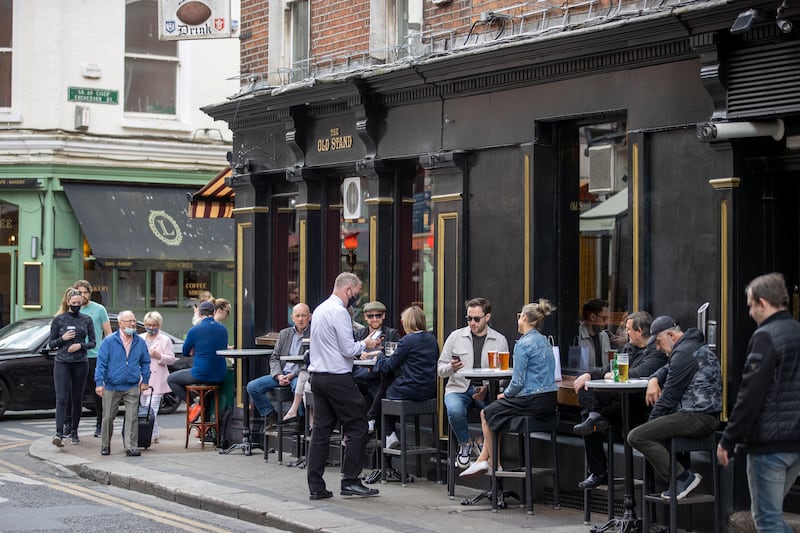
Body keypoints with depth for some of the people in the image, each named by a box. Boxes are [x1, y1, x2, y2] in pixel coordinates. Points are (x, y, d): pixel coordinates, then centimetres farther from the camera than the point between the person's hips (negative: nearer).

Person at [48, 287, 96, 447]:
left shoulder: (86, 320, 6)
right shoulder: (59, 319, 3)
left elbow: (92, 343, 8)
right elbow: (51, 343, 6)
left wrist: (80, 345, -11)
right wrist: (63, 339, -12)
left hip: (80, 363, 2)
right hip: (62, 363, -2)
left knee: (77, 399, 8)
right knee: (62, 399, -12)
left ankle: (74, 432, 20)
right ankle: (59, 434, -19)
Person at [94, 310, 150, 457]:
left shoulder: (140, 342, 7)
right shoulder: (109, 341, -2)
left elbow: (145, 362, 17)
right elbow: (101, 362, -4)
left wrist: (145, 380, 11)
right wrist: (99, 382, -11)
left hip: (132, 388, 1)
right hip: (111, 387, -1)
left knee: (132, 418, -5)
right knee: (108, 418, 6)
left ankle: (131, 447, -2)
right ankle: (105, 446, 21)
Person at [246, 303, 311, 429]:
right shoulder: (284, 334, 16)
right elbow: (274, 358, 13)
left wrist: (292, 375, -18)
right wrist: (278, 376, -6)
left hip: (300, 375, -6)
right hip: (282, 373, 6)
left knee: (299, 386, -41)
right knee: (252, 386, -10)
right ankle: (270, 415, 7)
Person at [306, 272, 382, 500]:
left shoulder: (320, 309, 17)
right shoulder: (339, 312, -13)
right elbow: (348, 349, -16)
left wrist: (358, 347, 21)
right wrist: (365, 344, 2)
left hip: (318, 376, 9)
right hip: (338, 377, -9)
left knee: (321, 430, 8)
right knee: (357, 428, 0)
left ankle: (316, 486, 6)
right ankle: (350, 481, -1)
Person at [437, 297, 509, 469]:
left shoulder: (500, 340, 7)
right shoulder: (456, 336, 7)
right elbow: (440, 370, 8)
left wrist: (487, 388, -14)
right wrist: (451, 368, -15)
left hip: (486, 390, 0)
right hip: (458, 388, 0)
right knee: (455, 411, -34)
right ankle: (465, 444, -3)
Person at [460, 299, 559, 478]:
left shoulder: (523, 344, -15)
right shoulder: (544, 341, 13)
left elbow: (518, 382, -17)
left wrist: (505, 394, 3)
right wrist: (508, 395, 16)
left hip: (533, 402, -9)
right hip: (550, 401, 9)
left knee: (487, 414, 13)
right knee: (494, 410, 22)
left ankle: (494, 464, 22)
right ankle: (482, 460, 20)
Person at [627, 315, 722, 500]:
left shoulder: (684, 353, -13)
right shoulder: (695, 347, 21)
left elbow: (670, 396, -13)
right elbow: (666, 369, 33)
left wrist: (651, 421, -2)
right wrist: (654, 380, 10)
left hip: (697, 417, -11)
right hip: (707, 415, 11)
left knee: (636, 436, -17)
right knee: (656, 428, 36)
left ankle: (683, 477, -14)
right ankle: (685, 471, 20)